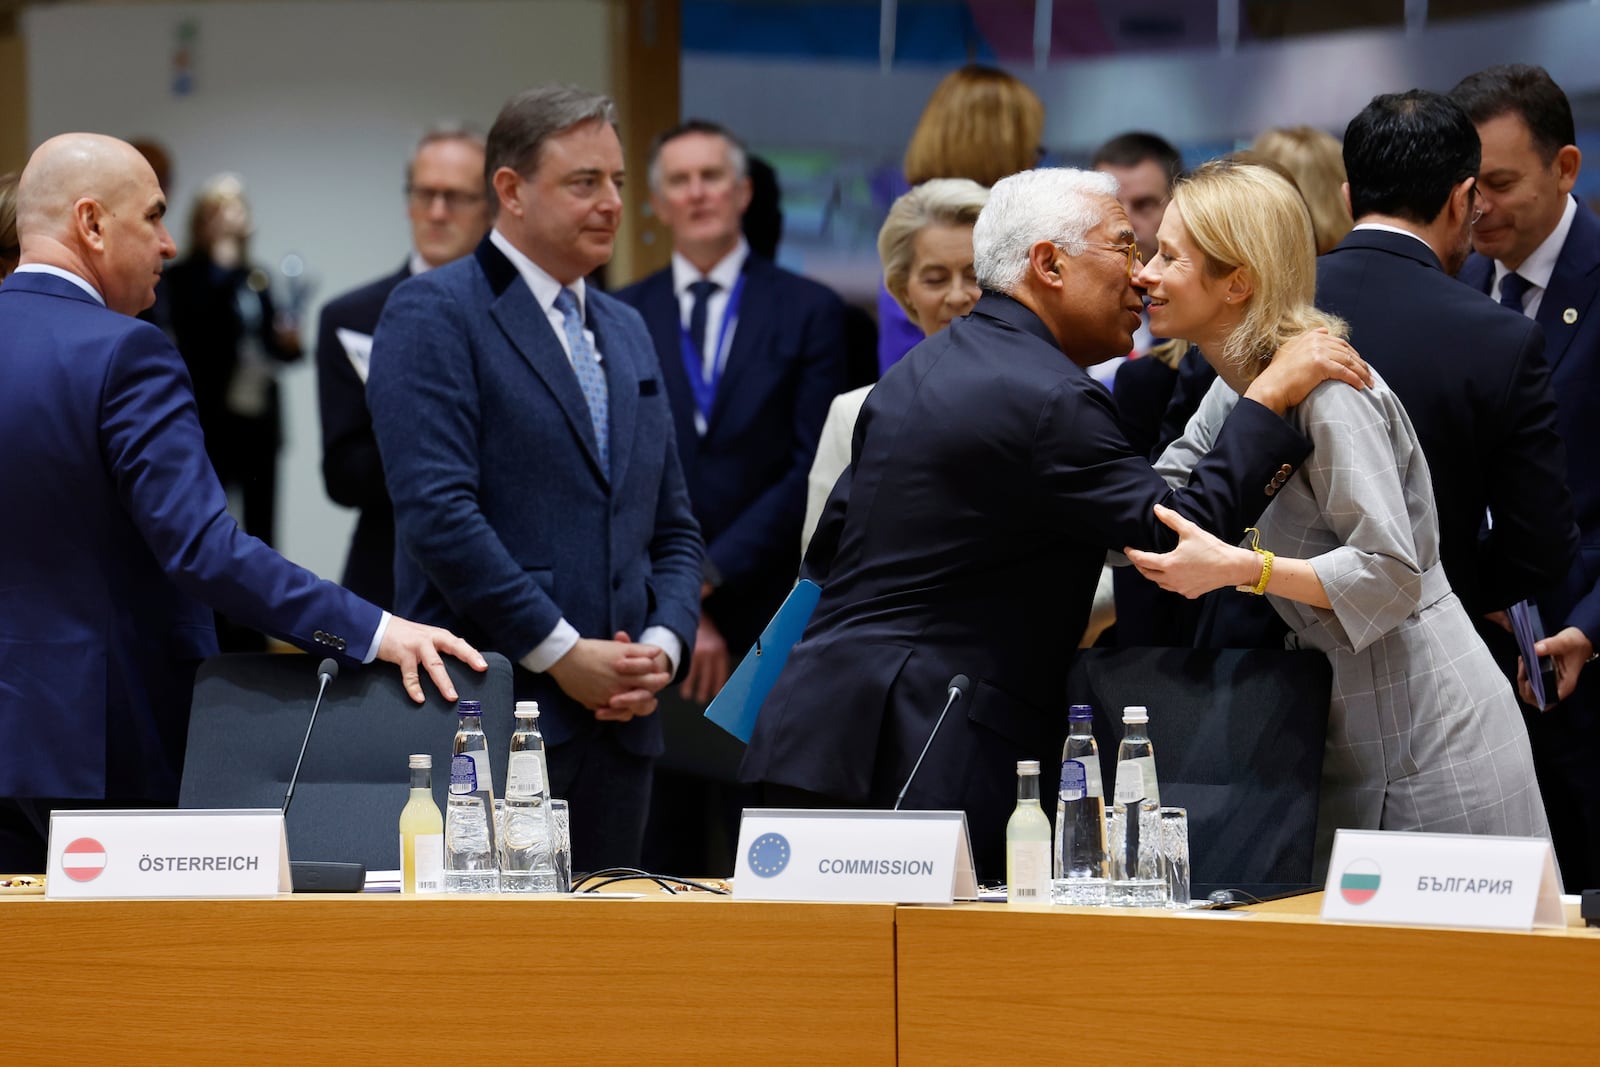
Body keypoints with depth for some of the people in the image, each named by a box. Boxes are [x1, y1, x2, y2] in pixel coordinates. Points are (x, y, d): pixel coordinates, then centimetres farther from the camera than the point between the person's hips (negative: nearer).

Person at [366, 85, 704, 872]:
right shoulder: (434, 314, -4)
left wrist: (664, 645, 2)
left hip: (618, 721, 7)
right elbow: (437, 509, -14)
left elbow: (672, 526, 22)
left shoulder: (626, 332, 21)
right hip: (489, 718, -7)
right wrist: (561, 652, -14)